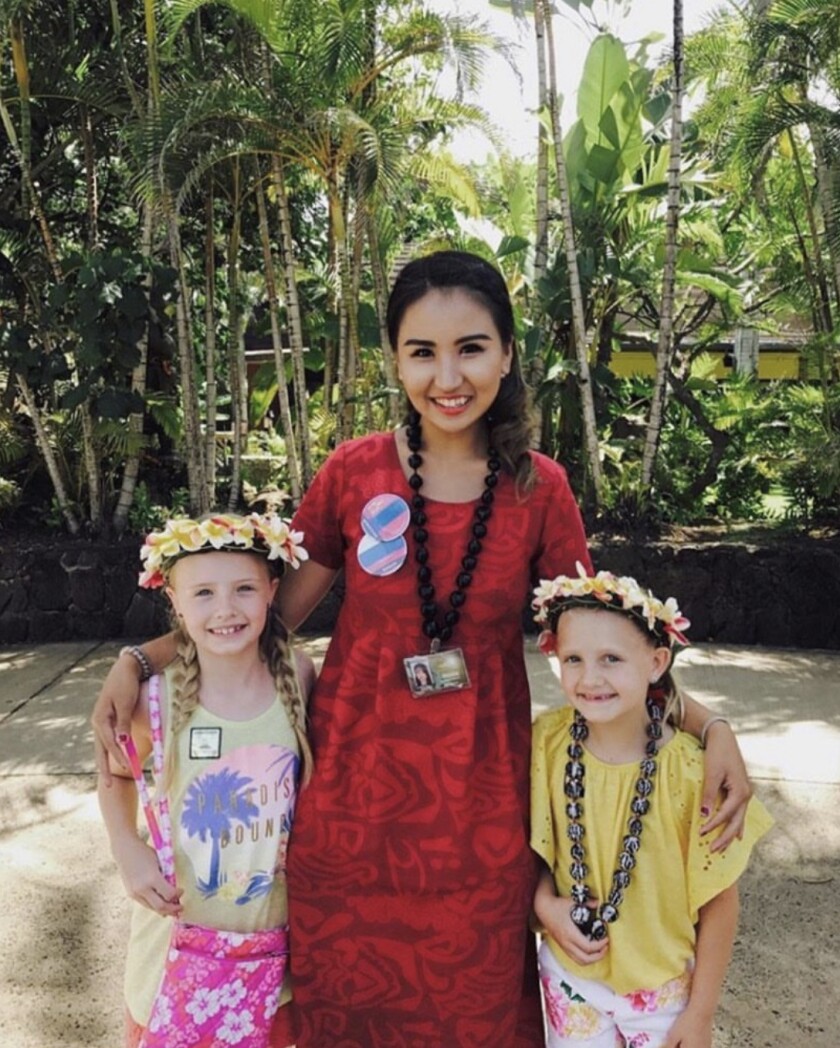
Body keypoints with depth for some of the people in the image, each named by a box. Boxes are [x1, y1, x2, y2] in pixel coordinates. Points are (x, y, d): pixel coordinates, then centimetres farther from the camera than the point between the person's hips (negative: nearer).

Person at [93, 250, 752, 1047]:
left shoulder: (539, 489, -5)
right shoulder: (354, 471, -7)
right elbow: (278, 609, 1)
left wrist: (711, 727, -12)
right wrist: (139, 662, -7)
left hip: (478, 798, 1)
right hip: (355, 786, 0)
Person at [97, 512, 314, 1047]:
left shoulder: (299, 679, -14)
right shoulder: (158, 703, -17)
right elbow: (117, 775, 3)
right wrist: (129, 851, -9)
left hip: (280, 931, 1)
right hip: (184, 934, -1)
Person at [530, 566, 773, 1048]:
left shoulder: (690, 773, -24)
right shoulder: (546, 742, -16)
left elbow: (719, 903, -12)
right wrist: (545, 903, -15)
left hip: (663, 987, -2)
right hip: (569, 975, 2)